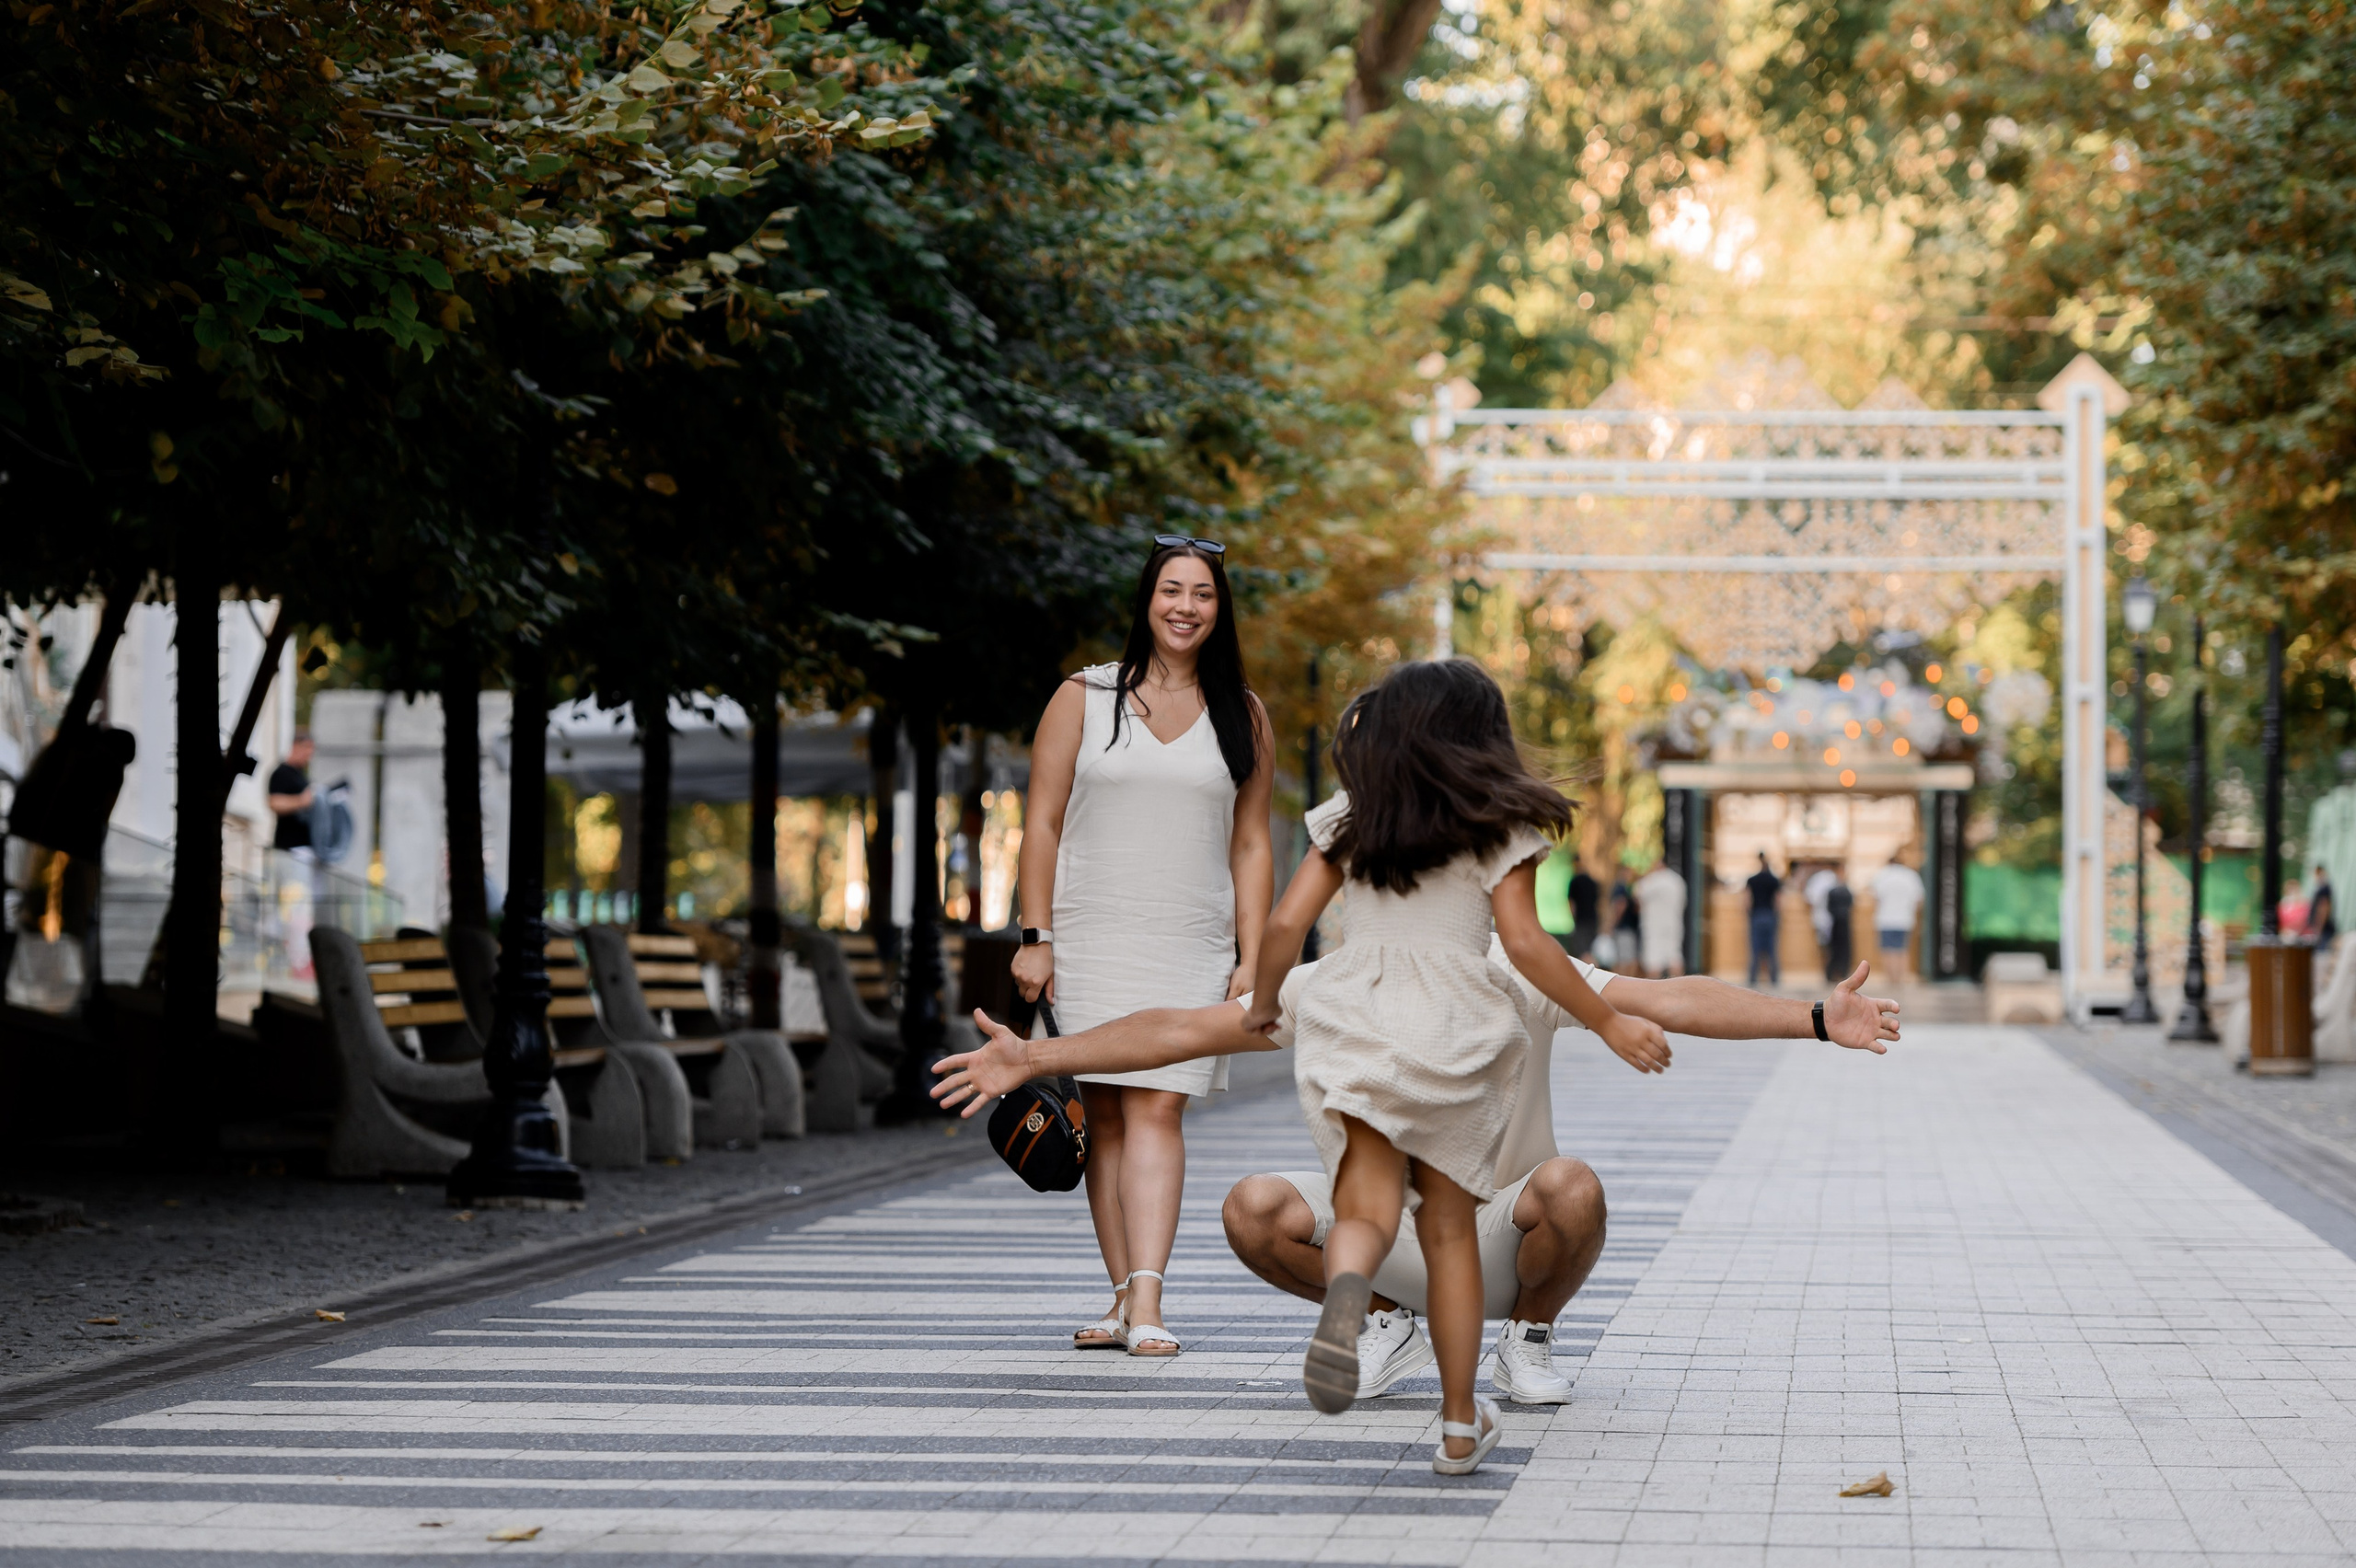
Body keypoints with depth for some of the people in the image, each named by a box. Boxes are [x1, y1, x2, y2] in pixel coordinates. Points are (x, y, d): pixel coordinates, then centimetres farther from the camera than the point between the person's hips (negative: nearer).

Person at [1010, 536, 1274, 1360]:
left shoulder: (1241, 716, 9)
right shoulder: (1083, 698, 6)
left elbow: (1250, 845, 10)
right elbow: (1043, 822, 4)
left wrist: (1252, 959, 3)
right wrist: (1035, 938, -2)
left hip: (1192, 948, 0)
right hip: (1091, 938, 0)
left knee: (1158, 1109, -12)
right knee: (1107, 1115, 1)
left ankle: (1146, 1301, -19)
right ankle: (1125, 1297, 7)